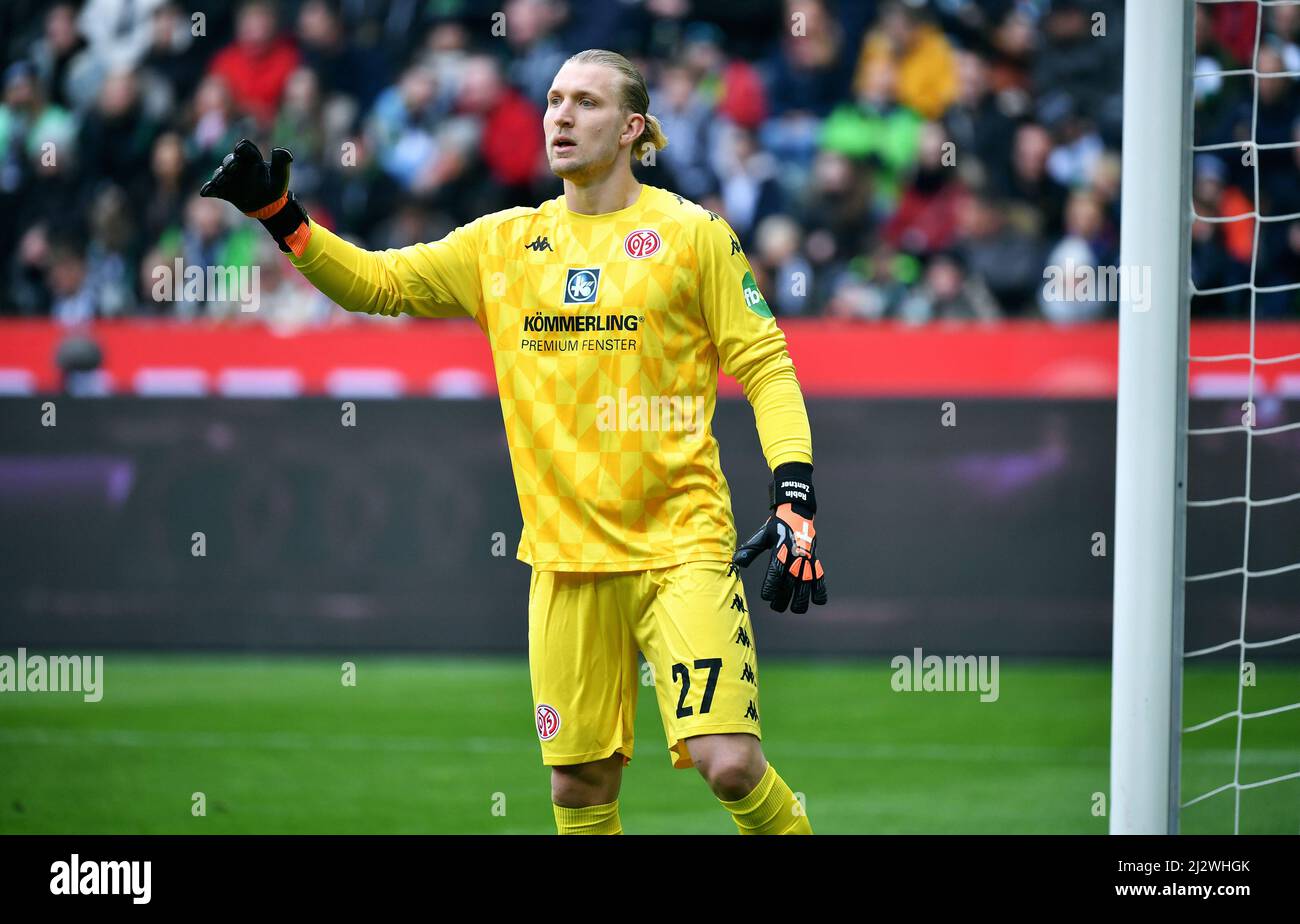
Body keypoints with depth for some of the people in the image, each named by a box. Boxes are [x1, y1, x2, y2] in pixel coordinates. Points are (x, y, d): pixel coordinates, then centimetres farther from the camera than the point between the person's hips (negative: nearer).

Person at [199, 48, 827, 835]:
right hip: (567, 555, 4)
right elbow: (376, 282, 14)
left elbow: (766, 365, -1)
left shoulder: (692, 233, -1)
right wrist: (277, 214, 0)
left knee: (729, 763, -16)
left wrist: (796, 500, -12)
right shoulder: (505, 244, 11)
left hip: (683, 546, -4)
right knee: (580, 783, 3)